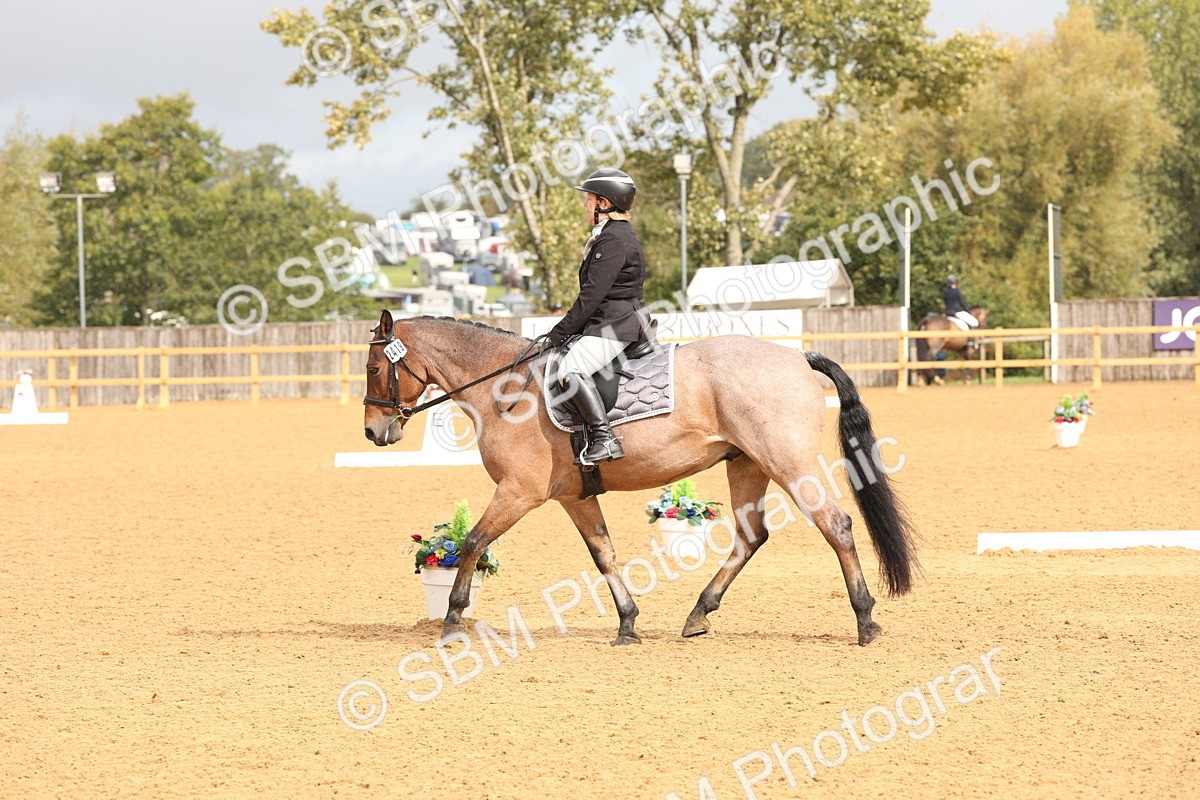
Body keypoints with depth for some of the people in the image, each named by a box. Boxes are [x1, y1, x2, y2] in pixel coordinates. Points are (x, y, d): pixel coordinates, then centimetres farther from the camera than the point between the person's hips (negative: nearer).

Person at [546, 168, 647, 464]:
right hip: (606, 324, 12)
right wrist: (567, 331, 20)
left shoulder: (614, 240, -16)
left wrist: (558, 334, -16)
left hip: (615, 326, -12)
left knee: (570, 369, -28)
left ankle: (605, 438, -35)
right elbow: (594, 292, 24)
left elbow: (592, 294, -20)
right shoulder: (612, 235, 19)